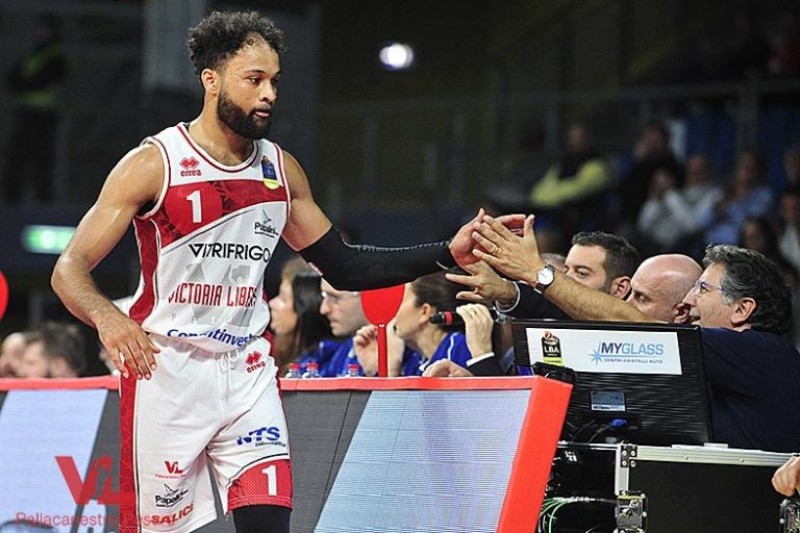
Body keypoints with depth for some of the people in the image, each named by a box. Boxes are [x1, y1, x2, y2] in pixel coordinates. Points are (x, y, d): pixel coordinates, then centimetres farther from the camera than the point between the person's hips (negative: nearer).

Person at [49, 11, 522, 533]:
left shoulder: (281, 171, 8)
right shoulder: (154, 164, -9)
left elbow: (344, 267, 15)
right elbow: (70, 270, -9)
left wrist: (449, 253, 4)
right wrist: (107, 317, -31)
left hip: (246, 372, 4)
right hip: (165, 370, -4)